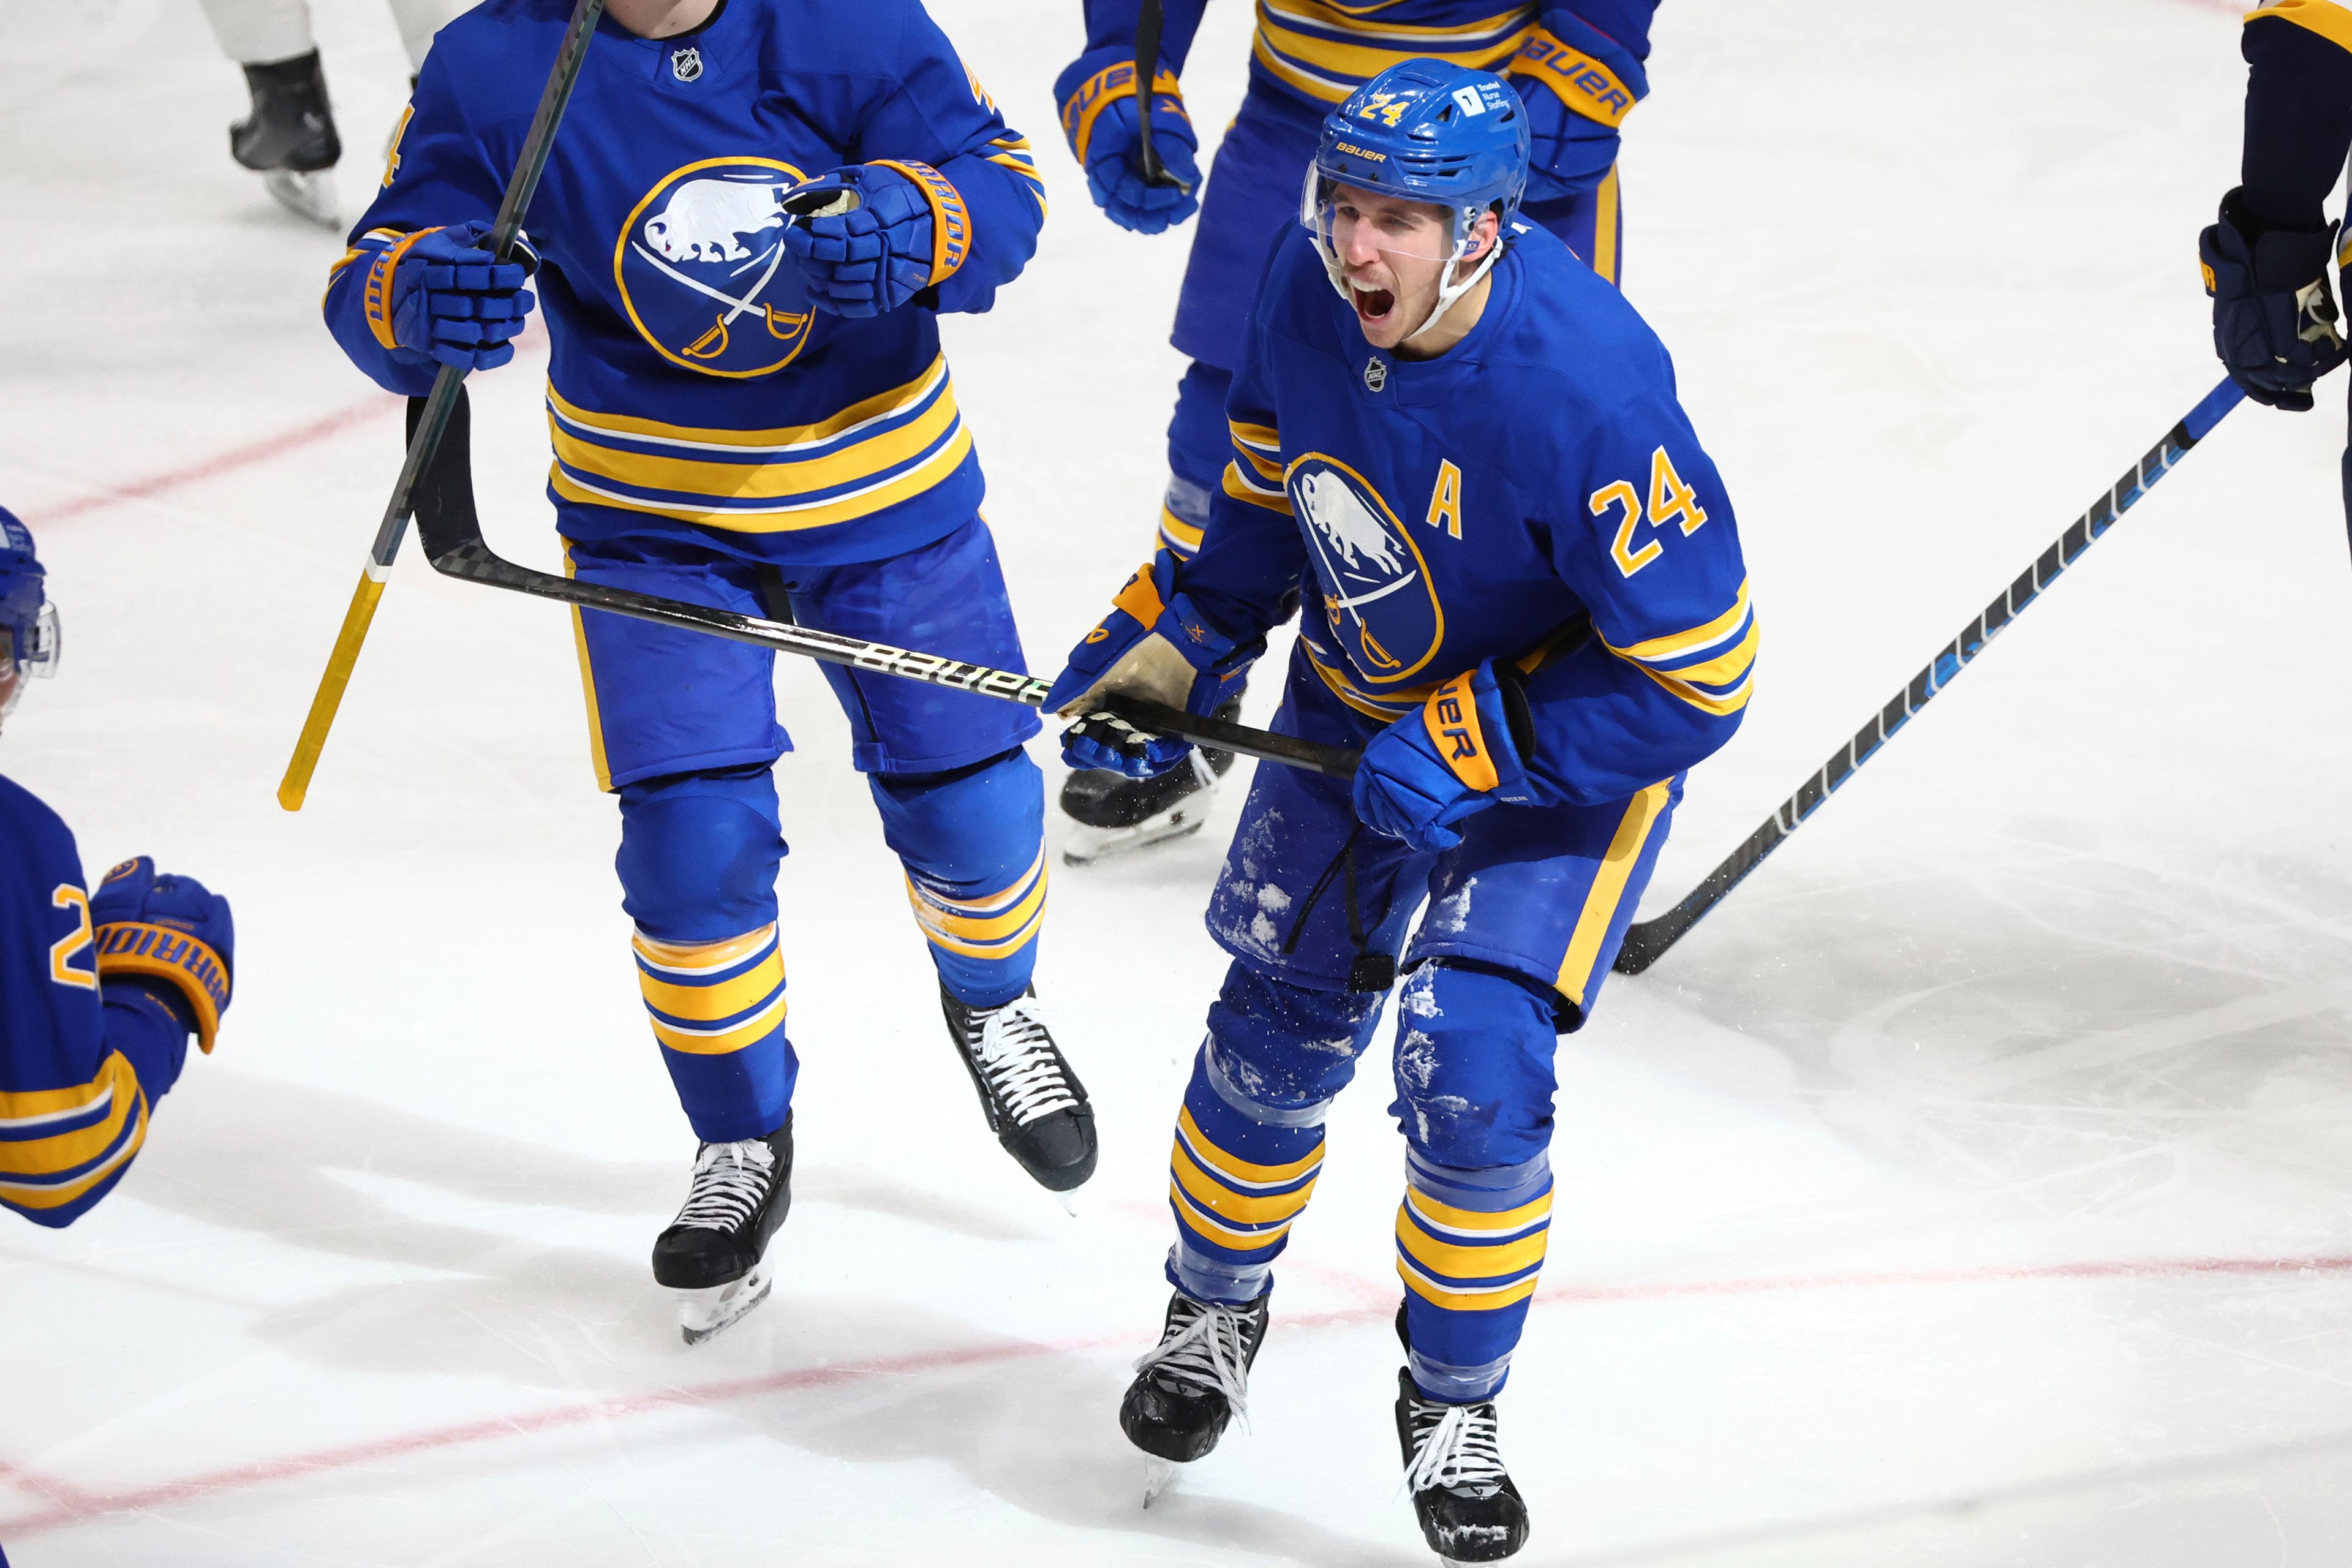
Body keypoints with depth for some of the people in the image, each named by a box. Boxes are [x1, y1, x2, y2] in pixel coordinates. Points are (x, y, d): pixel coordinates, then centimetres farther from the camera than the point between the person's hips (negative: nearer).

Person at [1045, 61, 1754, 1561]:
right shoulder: (1308, 292, -17)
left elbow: (1696, 680, -28)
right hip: (1361, 705, 5)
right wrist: (1176, 642, 1)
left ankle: (1455, 1405, 10)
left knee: (1475, 1068, -14)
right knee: (1278, 1026, 11)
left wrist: (1467, 755, -27)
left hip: (1569, 736, -5)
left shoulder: (1588, 394, -35)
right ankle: (1215, 1309, 39)